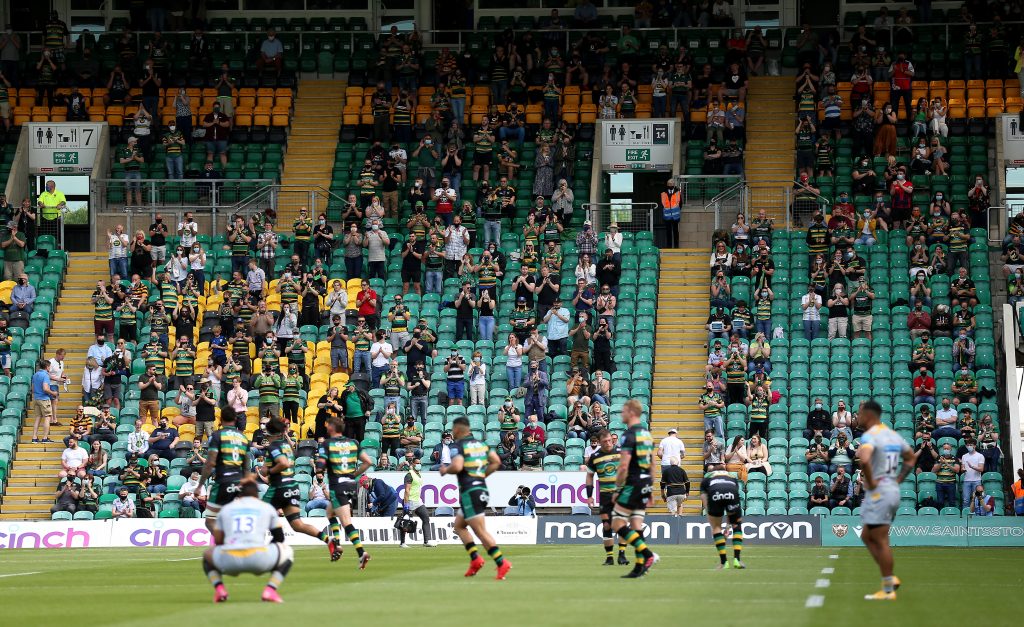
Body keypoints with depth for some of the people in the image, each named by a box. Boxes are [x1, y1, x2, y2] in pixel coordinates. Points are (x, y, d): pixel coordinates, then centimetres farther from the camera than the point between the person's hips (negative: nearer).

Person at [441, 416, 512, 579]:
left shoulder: (459, 446, -10)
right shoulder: (480, 444, 13)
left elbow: (457, 466, -26)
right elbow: (496, 462, 13)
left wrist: (445, 470, -5)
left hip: (469, 492, -9)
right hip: (482, 489, 9)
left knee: (481, 531, -8)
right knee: (459, 525, 19)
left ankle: (501, 563, -16)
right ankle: (475, 558, 8)